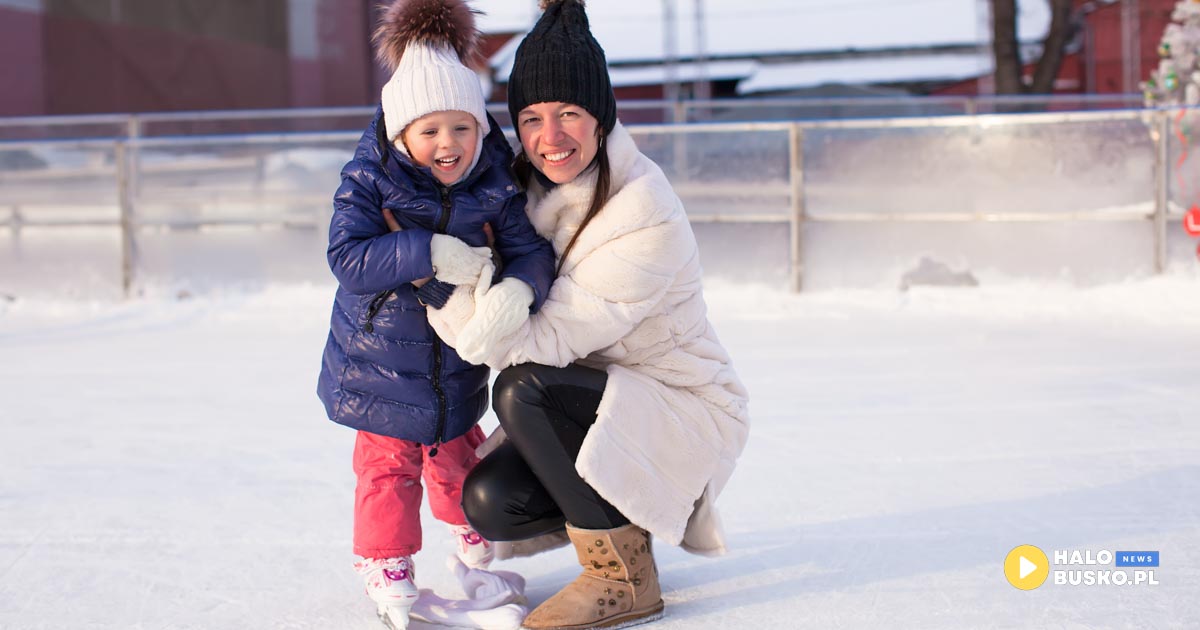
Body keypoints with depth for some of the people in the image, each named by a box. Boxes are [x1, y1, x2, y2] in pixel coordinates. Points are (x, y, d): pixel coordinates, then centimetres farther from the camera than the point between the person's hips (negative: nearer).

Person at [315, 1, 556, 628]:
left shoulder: (495, 186, -11)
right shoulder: (367, 182, -19)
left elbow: (531, 249, -11)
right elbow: (349, 258, -27)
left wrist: (520, 287, -35)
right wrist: (430, 253, -36)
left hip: (459, 359, 3)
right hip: (380, 362, -3)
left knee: (457, 457, 21)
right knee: (389, 465, 3)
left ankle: (478, 549, 43)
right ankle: (387, 573, 19)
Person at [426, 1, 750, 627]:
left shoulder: (647, 217, -26)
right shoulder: (533, 183, -3)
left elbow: (547, 339, -29)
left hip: (685, 412, -6)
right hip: (595, 405, 7)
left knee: (523, 389, -29)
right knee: (490, 502, -16)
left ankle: (624, 579, -14)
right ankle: (622, 512, 14)